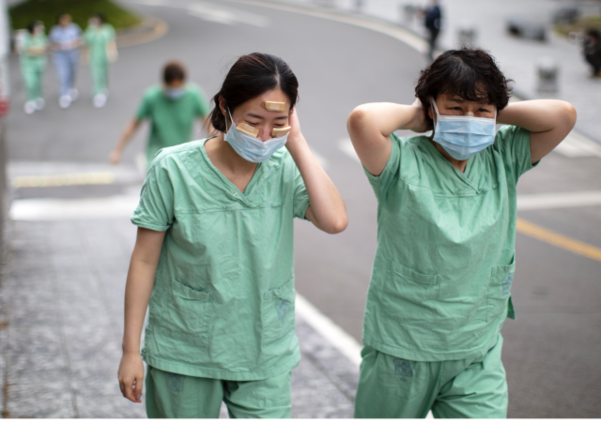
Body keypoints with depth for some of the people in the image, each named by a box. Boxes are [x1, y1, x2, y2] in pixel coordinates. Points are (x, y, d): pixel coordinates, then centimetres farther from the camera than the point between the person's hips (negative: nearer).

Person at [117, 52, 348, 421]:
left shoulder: (286, 170, -7)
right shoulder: (174, 169, -12)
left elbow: (335, 221, -24)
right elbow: (145, 262, -6)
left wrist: (296, 143, -21)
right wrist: (131, 350, -3)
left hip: (265, 358, 1)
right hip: (184, 355, -1)